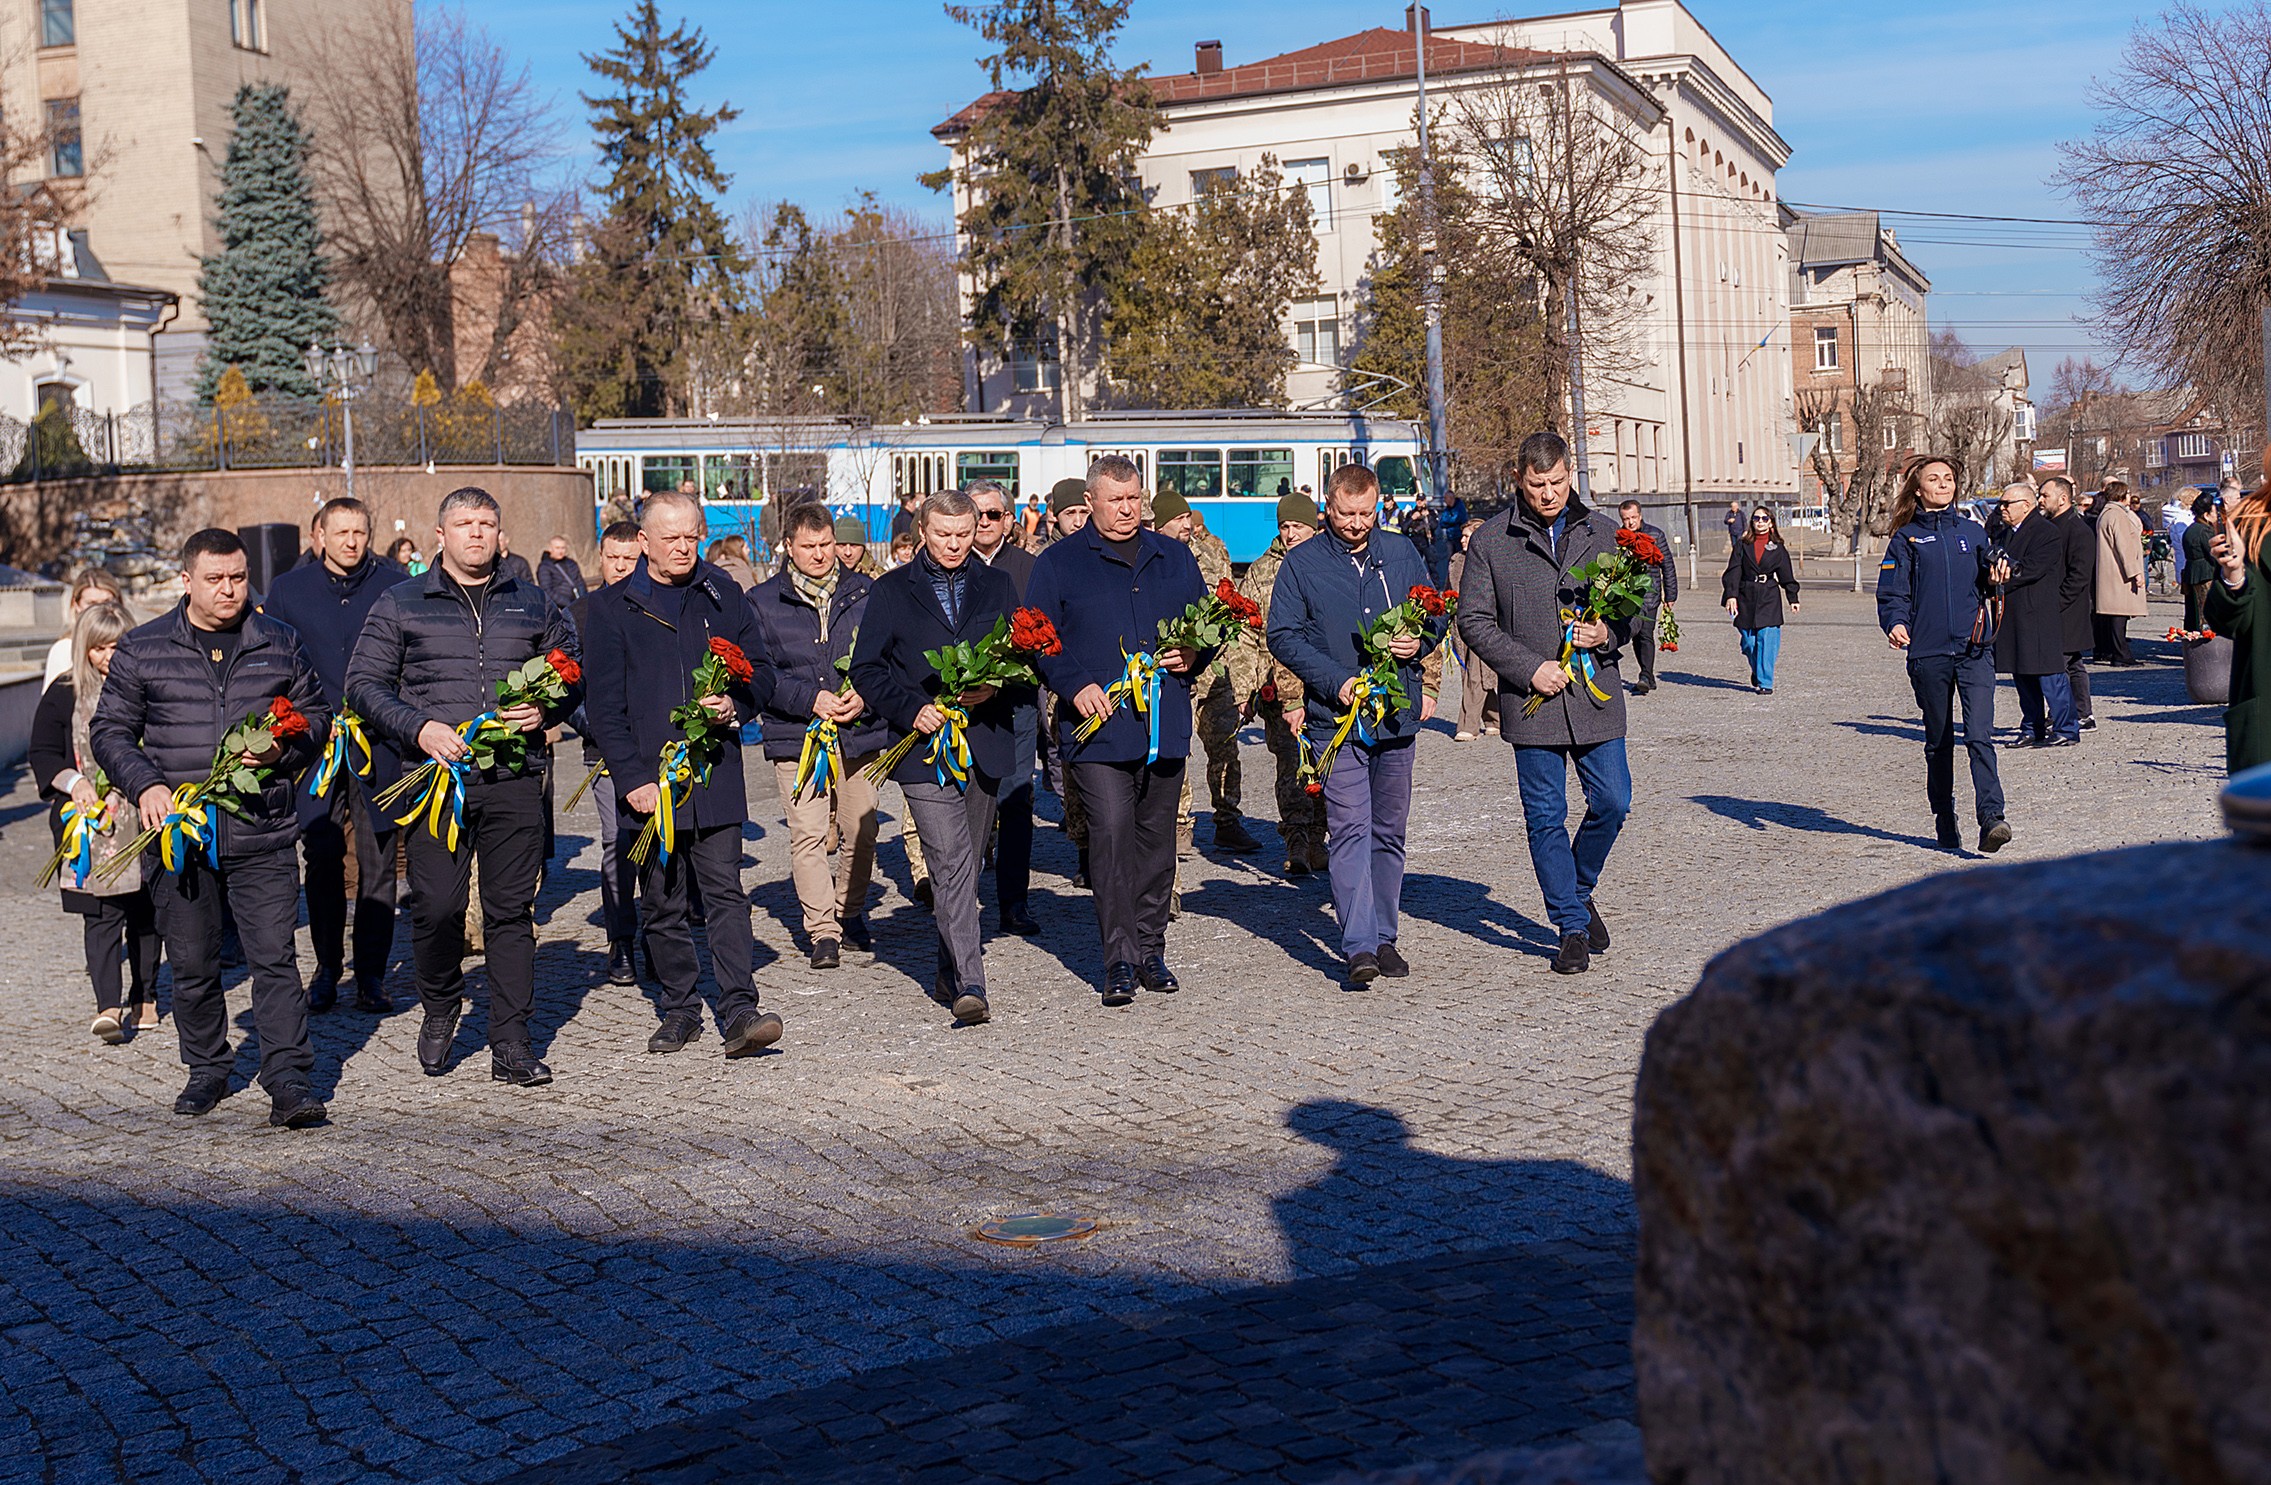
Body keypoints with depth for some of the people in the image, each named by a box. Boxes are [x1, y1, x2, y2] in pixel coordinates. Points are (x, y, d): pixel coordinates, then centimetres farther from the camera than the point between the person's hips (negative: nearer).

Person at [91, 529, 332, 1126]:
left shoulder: (280, 644, 8)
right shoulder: (142, 650, 5)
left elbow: (317, 715, 16)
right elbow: (110, 729, 9)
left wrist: (282, 749, -5)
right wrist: (146, 786, -8)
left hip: (263, 835, -1)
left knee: (274, 958, -7)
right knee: (192, 964, 9)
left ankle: (289, 1081, -6)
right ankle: (206, 1070, 25)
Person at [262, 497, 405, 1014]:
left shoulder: (395, 585, 3)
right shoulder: (289, 589, 8)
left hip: (379, 740, -1)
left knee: (377, 860, 0)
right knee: (322, 858, 4)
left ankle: (371, 975, 7)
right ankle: (327, 968, 16)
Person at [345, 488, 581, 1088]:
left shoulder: (533, 604, 14)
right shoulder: (401, 603, 7)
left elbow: (573, 670, 19)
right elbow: (365, 683, 4)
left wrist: (546, 710, -2)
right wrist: (419, 728, -11)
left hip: (514, 779, 2)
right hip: (437, 774, -1)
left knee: (511, 909, 1)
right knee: (436, 907, -5)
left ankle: (510, 1044, 6)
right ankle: (440, 1009, 23)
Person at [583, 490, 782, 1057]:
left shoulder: (722, 595, 8)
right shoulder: (612, 606, 3)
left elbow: (760, 670, 13)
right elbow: (604, 704, -1)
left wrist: (735, 705, -9)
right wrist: (632, 777, -10)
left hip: (714, 773, 0)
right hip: (648, 781, 0)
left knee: (725, 893, -7)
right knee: (662, 904, 8)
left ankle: (739, 1011, -9)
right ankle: (679, 1009, 18)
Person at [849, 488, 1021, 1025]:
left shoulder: (997, 586, 13)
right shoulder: (891, 591, 6)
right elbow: (866, 671, 4)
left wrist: (995, 688, -8)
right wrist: (913, 709, -11)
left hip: (985, 742, 3)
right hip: (924, 742, -3)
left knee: (967, 865, 11)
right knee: (951, 864, -14)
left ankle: (950, 973, 26)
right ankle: (969, 985, -19)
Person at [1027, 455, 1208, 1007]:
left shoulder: (1174, 558, 16)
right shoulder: (1059, 563, 4)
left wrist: (1193, 656, 1)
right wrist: (1076, 687, -13)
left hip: (1164, 725, 4)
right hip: (1097, 726, -4)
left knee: (1157, 837, 9)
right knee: (1111, 831, -13)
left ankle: (1151, 950, 20)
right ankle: (1120, 960, -9)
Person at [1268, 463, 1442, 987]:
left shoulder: (1402, 553, 9)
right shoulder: (1302, 563, 0)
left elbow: (1435, 615, 18)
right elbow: (1283, 636, -3)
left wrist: (1419, 641, -5)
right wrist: (1336, 681, -14)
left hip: (1397, 714, 4)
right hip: (1336, 717, -4)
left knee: (1389, 831, 10)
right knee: (1349, 830, -12)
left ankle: (1383, 937, 20)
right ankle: (1358, 947, -14)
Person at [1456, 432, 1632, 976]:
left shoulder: (1602, 534, 9)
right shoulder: (1491, 542, 1)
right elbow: (1474, 619, 0)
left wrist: (1608, 634, -9)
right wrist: (1529, 667, -11)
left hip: (1596, 694, 2)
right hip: (1531, 700, -2)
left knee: (1612, 803, 2)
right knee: (1546, 818, 2)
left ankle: (1579, 891, 29)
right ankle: (1573, 927, 13)